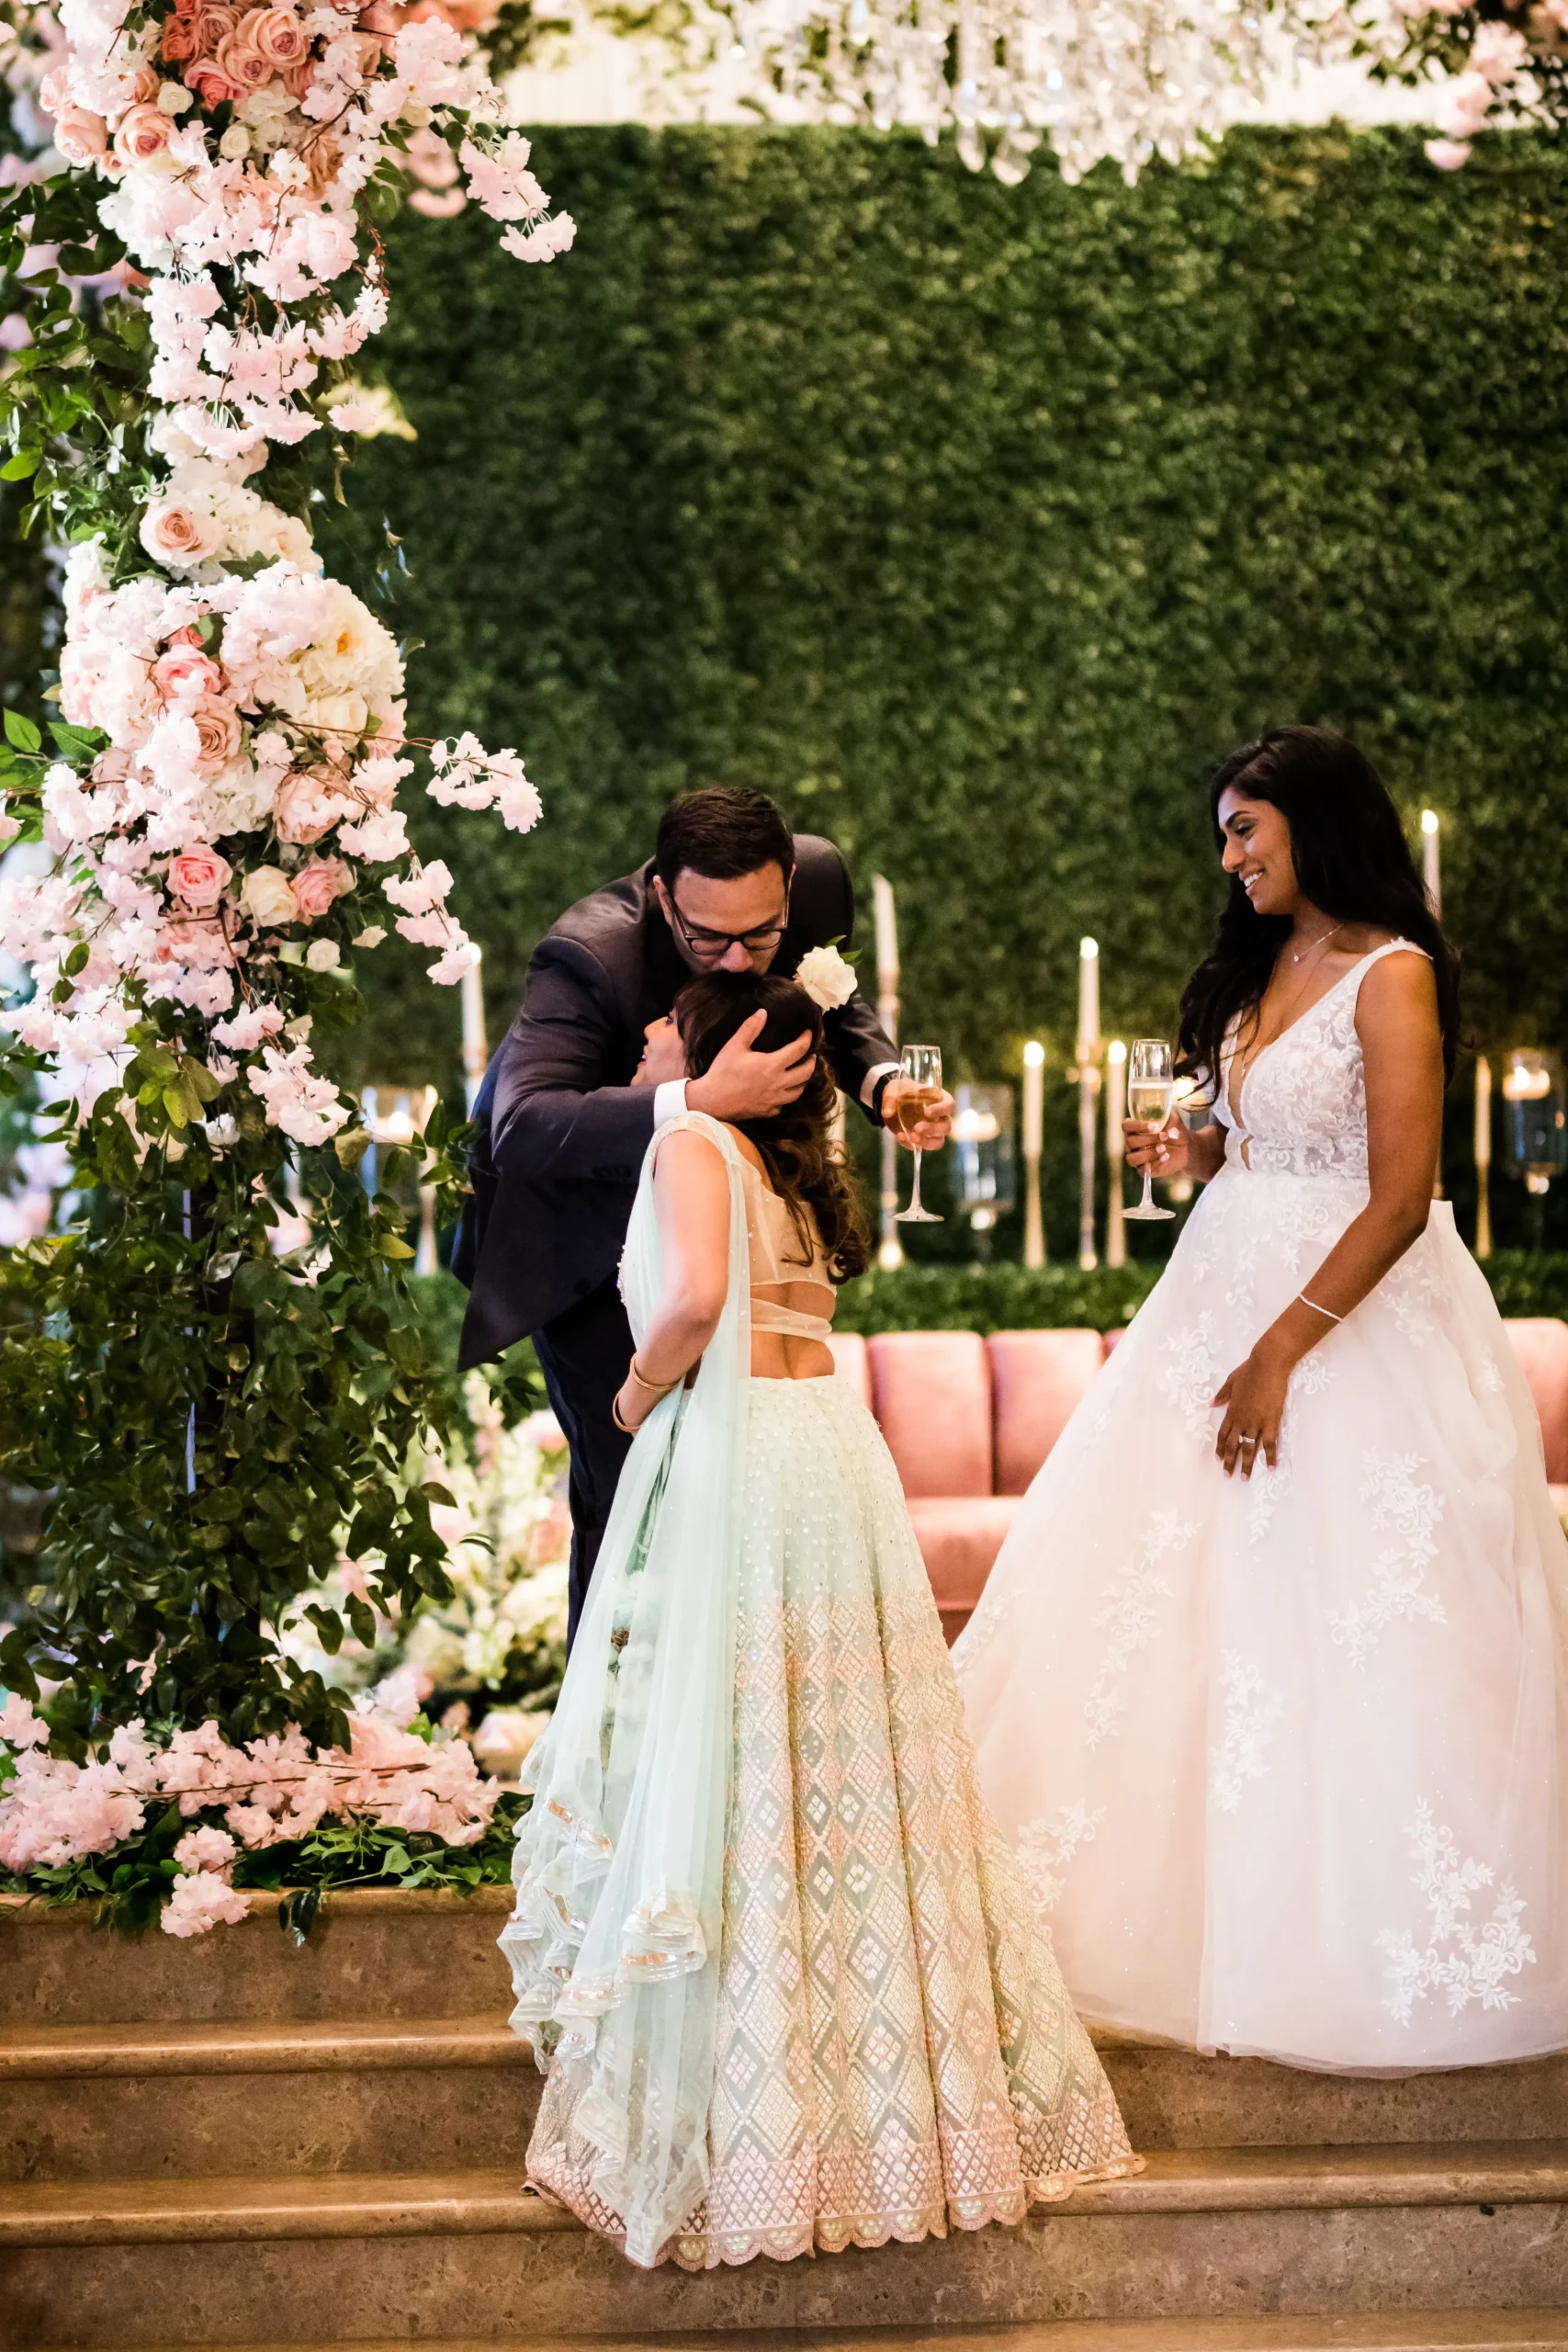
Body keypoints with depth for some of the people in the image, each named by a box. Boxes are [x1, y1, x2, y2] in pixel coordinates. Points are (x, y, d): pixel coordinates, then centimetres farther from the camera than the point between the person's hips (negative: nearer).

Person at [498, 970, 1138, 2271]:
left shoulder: (691, 1142, -5)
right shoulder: (803, 1168, 18)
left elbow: (694, 1298, -19)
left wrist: (639, 1395, -4)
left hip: (733, 1454, -7)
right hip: (835, 1442, 7)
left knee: (723, 1756, -2)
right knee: (839, 1753, 11)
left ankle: (736, 2129, 3)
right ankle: (891, 2083, 16)